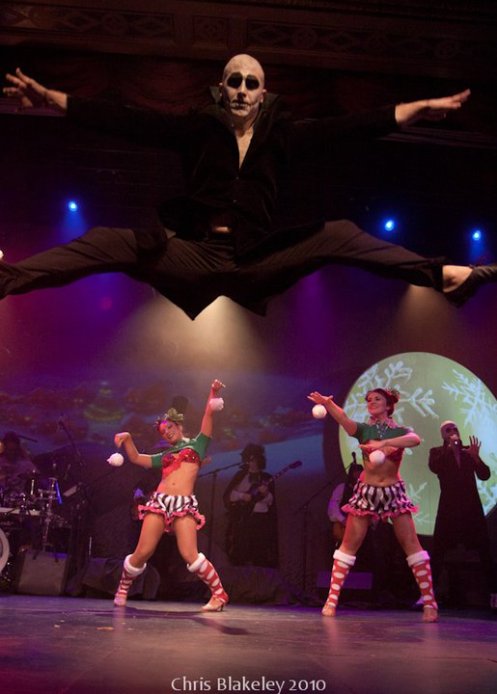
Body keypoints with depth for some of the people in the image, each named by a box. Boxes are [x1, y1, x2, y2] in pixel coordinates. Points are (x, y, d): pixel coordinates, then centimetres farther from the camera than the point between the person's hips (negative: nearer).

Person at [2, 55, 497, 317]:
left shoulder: (283, 135, 8)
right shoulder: (200, 129, 6)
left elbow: (348, 128, 4)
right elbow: (128, 122, -2)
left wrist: (420, 109, -1)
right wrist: (50, 98, -9)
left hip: (258, 261, 1)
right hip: (198, 255, 0)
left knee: (340, 235, -14)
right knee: (109, 243, -21)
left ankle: (446, 275, -15)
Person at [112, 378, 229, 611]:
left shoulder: (196, 444, 17)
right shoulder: (165, 456, 26)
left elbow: (208, 415, 8)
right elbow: (136, 458, 27)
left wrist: (213, 392, -2)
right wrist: (128, 439, 14)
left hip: (184, 505, -3)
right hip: (159, 502, 4)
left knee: (190, 555, -16)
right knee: (142, 553, -2)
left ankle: (219, 594, -3)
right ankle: (122, 589, 21)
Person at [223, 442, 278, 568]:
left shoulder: (267, 478, 11)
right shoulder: (240, 475, 11)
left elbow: (271, 502, 3)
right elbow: (227, 495, 5)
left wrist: (265, 494, -17)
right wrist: (241, 496, -11)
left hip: (261, 518, 0)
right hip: (242, 517, 0)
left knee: (260, 556, -8)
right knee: (240, 553, -8)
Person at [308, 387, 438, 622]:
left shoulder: (400, 431, 1)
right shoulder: (363, 429, 3)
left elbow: (416, 439, -24)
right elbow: (344, 419, -20)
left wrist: (384, 443, -36)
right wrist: (328, 403, -41)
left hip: (393, 492, -1)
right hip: (366, 492, 1)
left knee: (411, 543, -6)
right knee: (349, 545, 0)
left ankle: (429, 603, 0)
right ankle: (332, 600, 6)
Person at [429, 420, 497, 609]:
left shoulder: (468, 451, 9)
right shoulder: (437, 452, 4)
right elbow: (434, 468, -18)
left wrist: (476, 457, -14)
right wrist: (450, 448, -17)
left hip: (471, 506, 2)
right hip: (449, 507, -2)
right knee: (438, 550, -6)